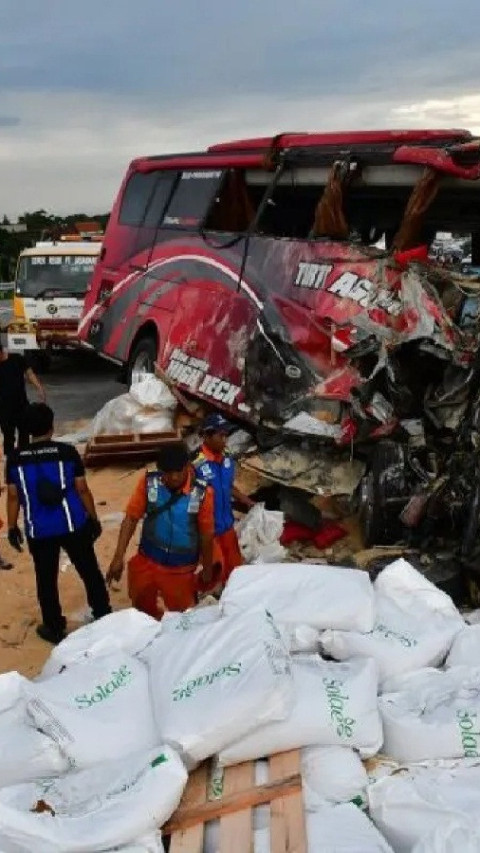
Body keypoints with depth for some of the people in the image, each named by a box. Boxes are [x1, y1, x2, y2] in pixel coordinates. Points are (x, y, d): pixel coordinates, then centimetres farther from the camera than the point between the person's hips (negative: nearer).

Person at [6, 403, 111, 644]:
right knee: (90, 572, 16)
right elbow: (82, 490, -6)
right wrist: (94, 519, 5)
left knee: (46, 580, 16)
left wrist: (12, 527, 11)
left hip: (38, 531, 1)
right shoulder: (68, 452, -10)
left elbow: (13, 496, -1)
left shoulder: (15, 459, -6)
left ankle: (54, 628, 26)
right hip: (73, 525, -1)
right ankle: (103, 618, 27)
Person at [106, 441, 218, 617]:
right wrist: (119, 557, -12)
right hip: (147, 562, 2)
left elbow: (206, 534, -9)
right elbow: (131, 518, -8)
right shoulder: (148, 482, -15)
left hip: (181, 569, -2)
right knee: (143, 612, 23)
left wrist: (207, 569, 1)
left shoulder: (202, 493, -20)